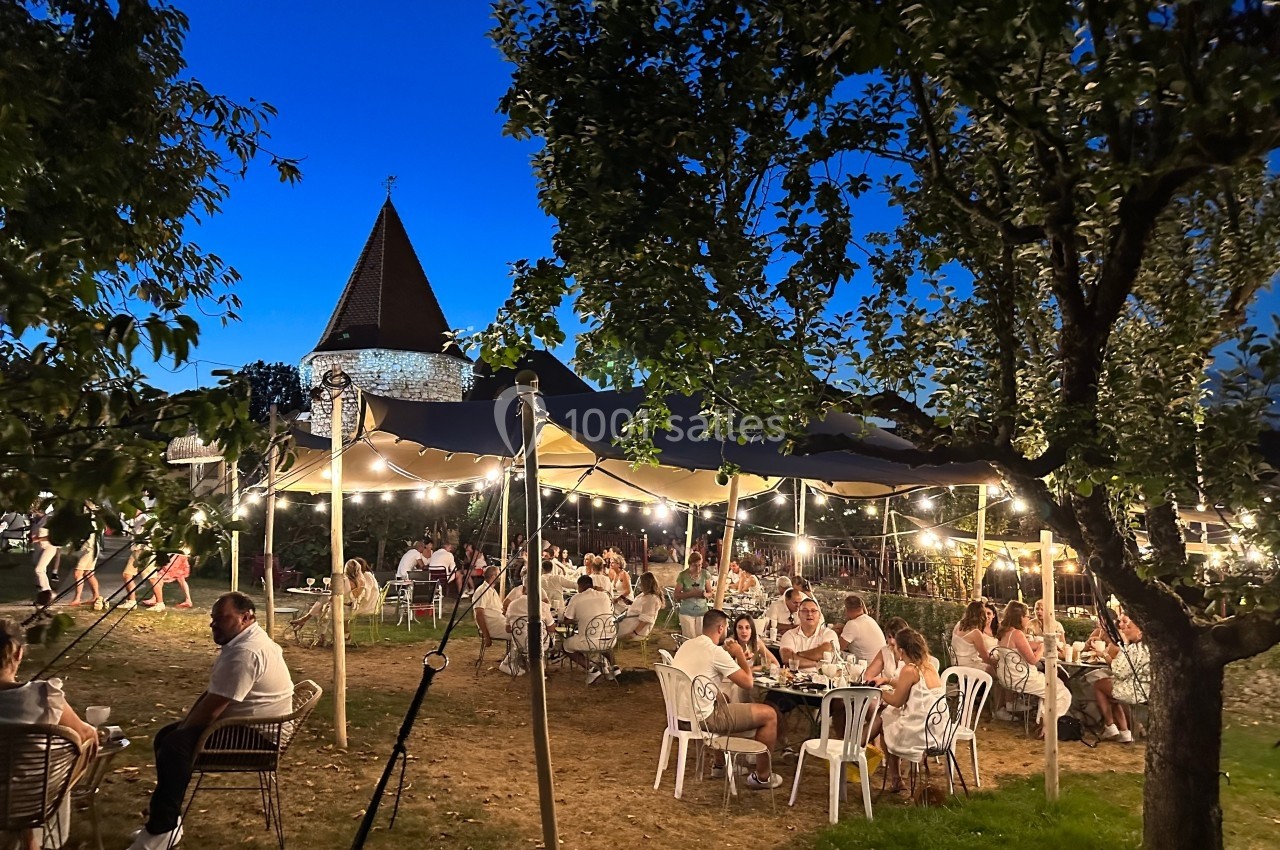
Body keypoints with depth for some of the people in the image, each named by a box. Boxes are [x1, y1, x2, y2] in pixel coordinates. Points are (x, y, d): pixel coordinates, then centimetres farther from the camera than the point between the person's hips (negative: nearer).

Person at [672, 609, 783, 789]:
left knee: (725, 701, 38)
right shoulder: (716, 651, -18)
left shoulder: (686, 645, 8)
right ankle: (763, 777, 16)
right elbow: (748, 683, -13)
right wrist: (740, 655, 1)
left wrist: (732, 657, 15)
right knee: (769, 714, 3)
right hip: (703, 719, -9)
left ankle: (720, 764, 40)